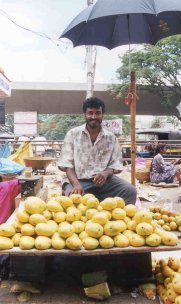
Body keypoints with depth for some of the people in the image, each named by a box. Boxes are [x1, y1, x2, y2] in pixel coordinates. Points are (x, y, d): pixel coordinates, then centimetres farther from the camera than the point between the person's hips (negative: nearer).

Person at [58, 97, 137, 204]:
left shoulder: (111, 137, 10)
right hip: (79, 180, -2)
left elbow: (116, 164, 7)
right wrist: (76, 184, -21)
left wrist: (106, 173, -18)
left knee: (130, 191, -22)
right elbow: (67, 164, -3)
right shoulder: (73, 134, 4)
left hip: (104, 180, 2)